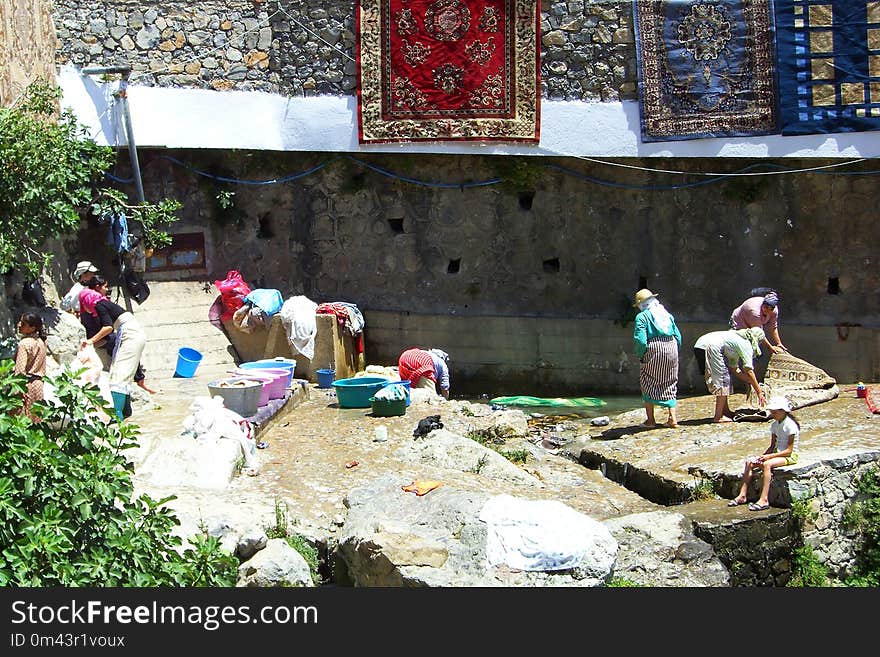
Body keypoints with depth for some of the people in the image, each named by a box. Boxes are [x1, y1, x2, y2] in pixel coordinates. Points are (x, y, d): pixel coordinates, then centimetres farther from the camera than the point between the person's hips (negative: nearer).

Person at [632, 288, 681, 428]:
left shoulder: (642, 317, -3)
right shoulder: (667, 315, 16)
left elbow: (640, 340, -15)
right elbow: (678, 336, 12)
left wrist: (640, 356, -2)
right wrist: (673, 353, 17)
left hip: (653, 350, -5)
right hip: (671, 350, 5)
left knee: (648, 385, 9)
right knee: (669, 385, 15)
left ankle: (651, 419, 9)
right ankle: (672, 418, 7)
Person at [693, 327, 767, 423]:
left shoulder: (738, 339, 29)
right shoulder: (746, 344, 3)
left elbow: (734, 369, 32)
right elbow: (749, 371, -3)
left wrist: (750, 382, 31)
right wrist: (759, 393, 1)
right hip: (710, 347, -10)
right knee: (722, 380, -4)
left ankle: (725, 411, 27)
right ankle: (718, 417, -5)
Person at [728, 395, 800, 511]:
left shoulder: (790, 425, -16)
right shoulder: (774, 424, 9)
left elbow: (789, 450, -18)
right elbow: (772, 446, 12)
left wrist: (769, 456, -22)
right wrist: (763, 456, -8)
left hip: (790, 456, -8)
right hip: (777, 453, 8)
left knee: (767, 464, -34)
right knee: (749, 462, -9)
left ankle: (764, 500, -37)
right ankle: (742, 496, -10)